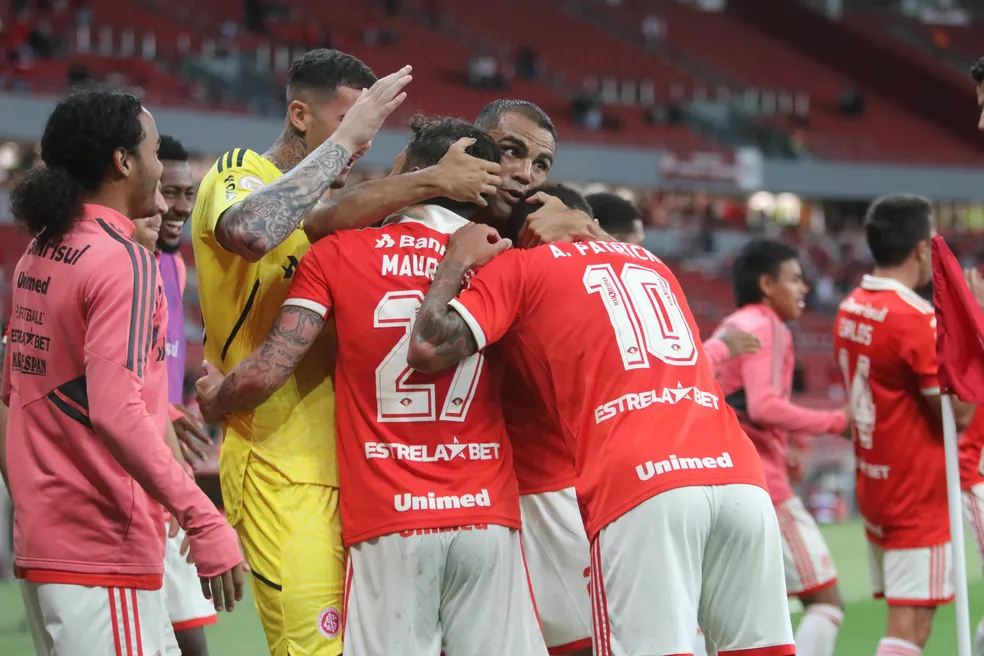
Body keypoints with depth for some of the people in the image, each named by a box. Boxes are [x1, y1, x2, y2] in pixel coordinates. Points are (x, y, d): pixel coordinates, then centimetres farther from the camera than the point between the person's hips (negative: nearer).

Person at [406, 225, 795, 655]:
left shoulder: (518, 267, 14)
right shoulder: (651, 263, 31)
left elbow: (426, 350, 4)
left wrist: (456, 262, 19)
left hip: (639, 485, -5)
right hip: (739, 475, 5)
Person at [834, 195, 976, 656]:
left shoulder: (850, 310, 6)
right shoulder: (917, 320, -19)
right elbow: (959, 412, -15)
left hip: (873, 487, 9)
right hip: (919, 496, -9)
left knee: (904, 619, 14)